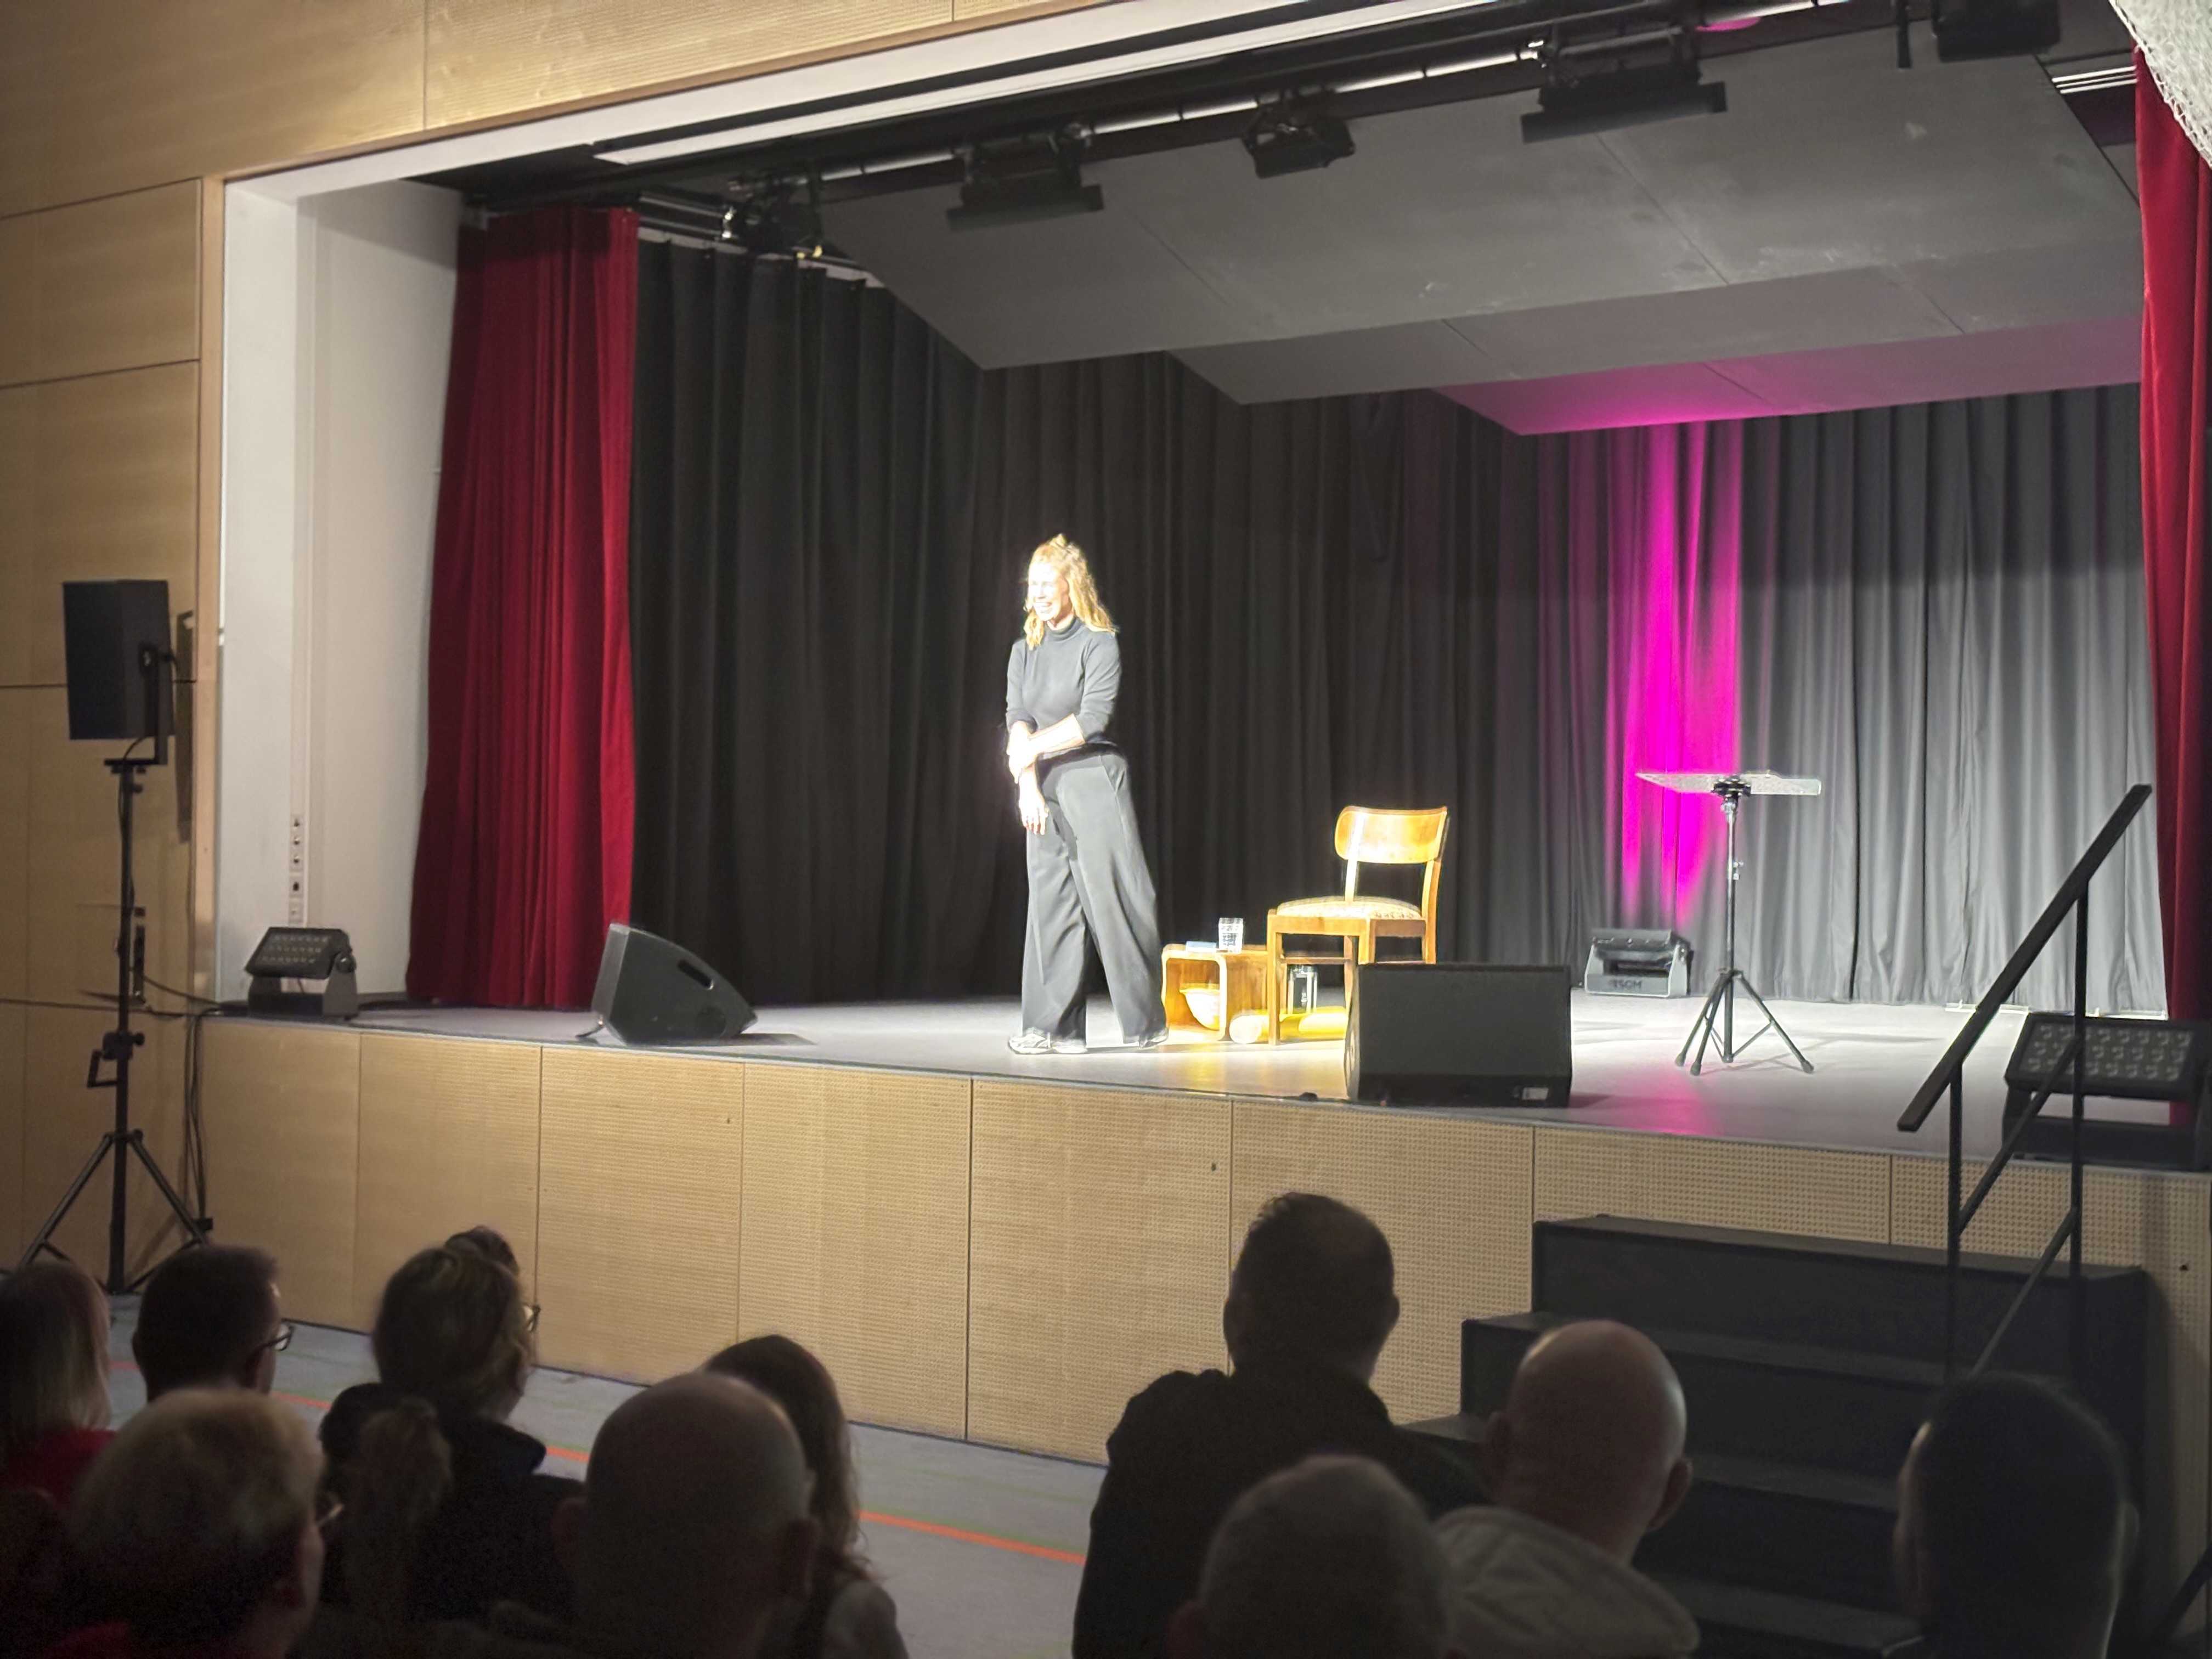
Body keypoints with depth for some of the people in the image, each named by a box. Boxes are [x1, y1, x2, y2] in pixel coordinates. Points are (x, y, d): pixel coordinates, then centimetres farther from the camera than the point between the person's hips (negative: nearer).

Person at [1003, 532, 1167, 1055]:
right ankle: (1056, 1027, 3)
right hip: (1044, 788, 5)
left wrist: (1034, 747, -11)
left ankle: (1145, 1022, 2)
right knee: (1051, 904, 2)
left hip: (1093, 778, -5)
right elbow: (1018, 719, 3)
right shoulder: (1024, 650, 14)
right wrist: (1028, 786, -9)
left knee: (1115, 898, -6)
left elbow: (1093, 718, -12)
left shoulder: (1099, 644, -2)